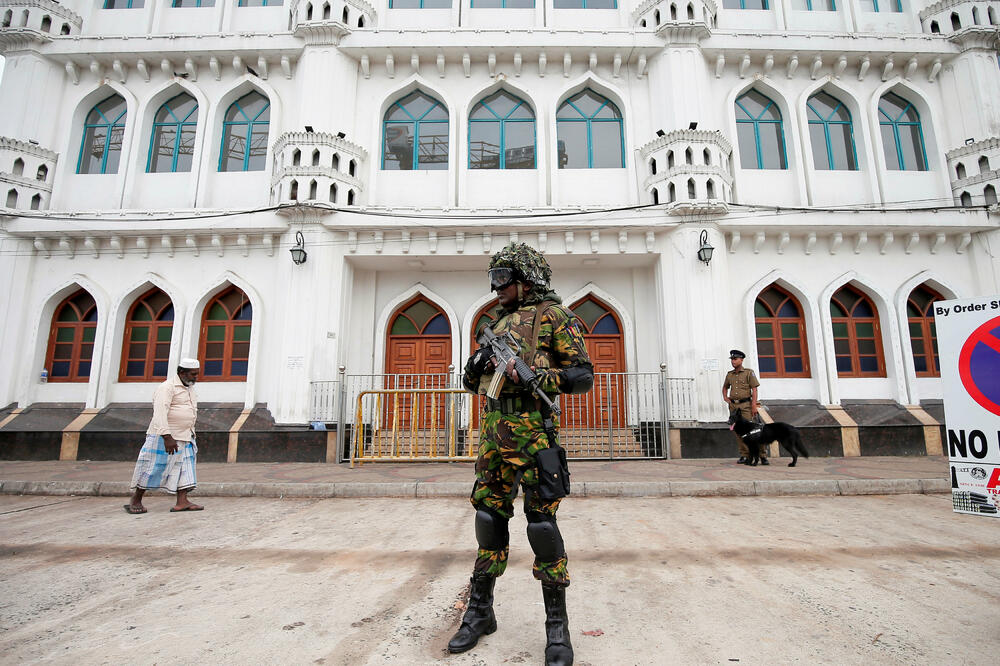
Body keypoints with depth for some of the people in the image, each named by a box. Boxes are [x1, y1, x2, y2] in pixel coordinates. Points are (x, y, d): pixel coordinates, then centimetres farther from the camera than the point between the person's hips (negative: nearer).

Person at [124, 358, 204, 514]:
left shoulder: (189, 388, 15)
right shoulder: (167, 388, -15)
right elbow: (160, 413, -26)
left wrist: (191, 434, 25)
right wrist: (167, 437, -33)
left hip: (184, 438, 8)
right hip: (165, 437, -8)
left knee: (185, 468, 2)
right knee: (154, 468, 0)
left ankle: (181, 502, 1)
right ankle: (135, 501, 17)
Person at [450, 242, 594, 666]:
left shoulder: (554, 316, -1)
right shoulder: (500, 323, 20)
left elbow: (583, 376, -7)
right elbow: (477, 381, 24)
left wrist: (532, 375, -19)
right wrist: (475, 369, 1)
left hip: (533, 429, -7)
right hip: (494, 427, 7)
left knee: (541, 521, -3)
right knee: (489, 516, 12)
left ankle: (557, 626, 14)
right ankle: (480, 612, 27)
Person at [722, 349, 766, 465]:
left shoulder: (749, 372, 1)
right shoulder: (729, 374, 14)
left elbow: (754, 389, -5)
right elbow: (725, 387, 32)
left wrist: (754, 405, -13)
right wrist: (725, 397, 15)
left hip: (745, 405, -5)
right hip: (733, 405, 5)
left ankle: (762, 456, -4)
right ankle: (745, 456, 9)